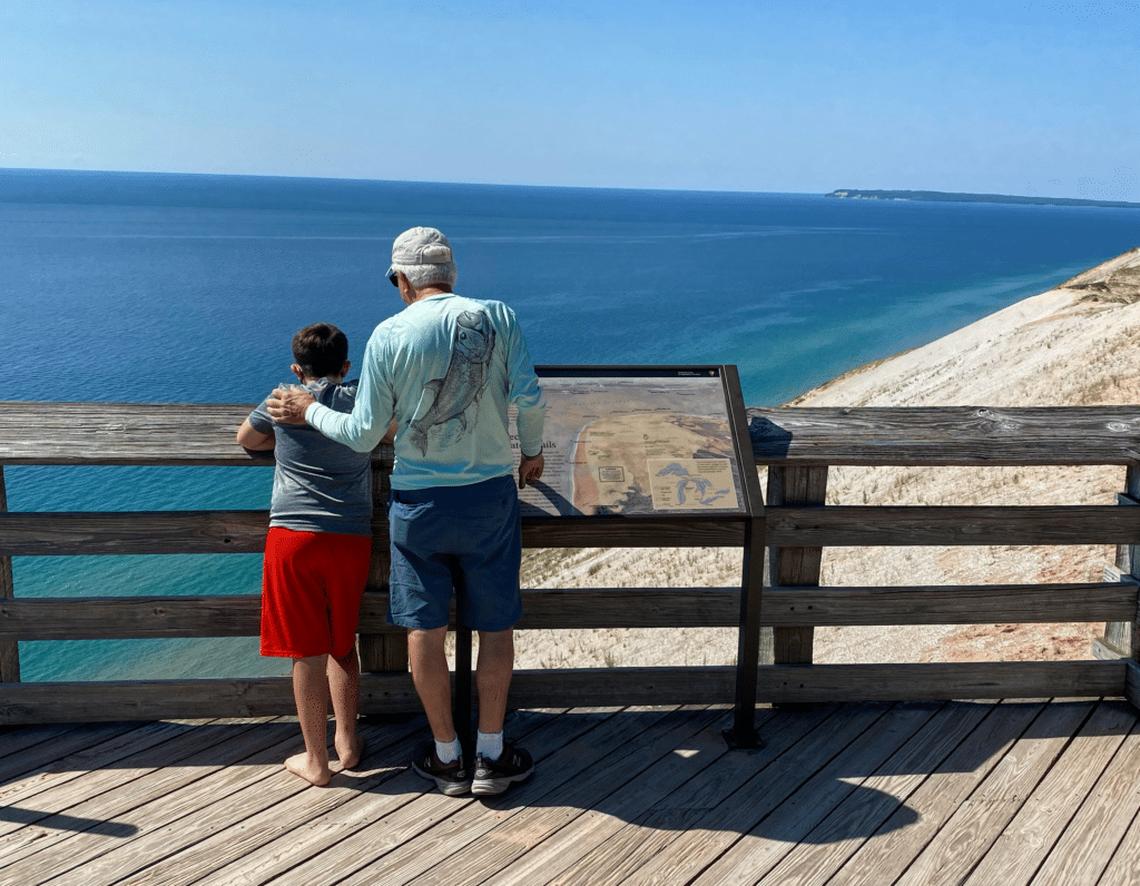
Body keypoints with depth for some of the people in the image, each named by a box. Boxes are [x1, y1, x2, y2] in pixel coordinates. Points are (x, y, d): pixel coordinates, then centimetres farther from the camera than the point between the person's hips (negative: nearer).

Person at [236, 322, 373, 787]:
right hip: (351, 539, 2)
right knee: (342, 644, 18)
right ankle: (347, 743, 24)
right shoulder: (363, 399, 6)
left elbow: (246, 439, 23)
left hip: (293, 536, -2)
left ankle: (316, 760, 10)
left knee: (307, 651, 3)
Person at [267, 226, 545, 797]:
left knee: (424, 630, 12)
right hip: (490, 495, 1)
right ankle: (491, 757, 21)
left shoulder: (389, 335, -7)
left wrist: (309, 411, 13)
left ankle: (447, 757, 24)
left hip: (418, 501, 0)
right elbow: (529, 399, -9)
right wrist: (531, 452, 10)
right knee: (495, 627, 12)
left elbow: (363, 435, -5)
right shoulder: (498, 317, -5)